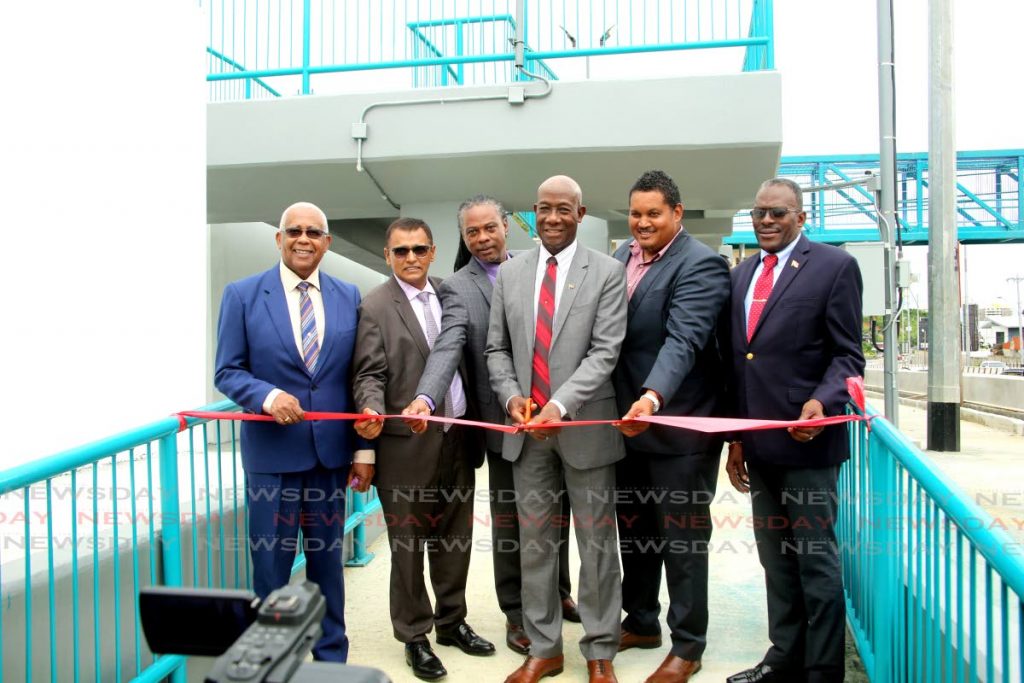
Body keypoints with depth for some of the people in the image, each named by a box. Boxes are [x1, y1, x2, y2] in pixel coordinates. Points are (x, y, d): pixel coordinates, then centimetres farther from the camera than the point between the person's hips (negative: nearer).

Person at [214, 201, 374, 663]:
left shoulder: (349, 296, 4)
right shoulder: (242, 294, -2)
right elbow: (227, 371, -2)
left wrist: (364, 449, 1)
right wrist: (268, 396, -23)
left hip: (332, 451, 2)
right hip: (272, 452, -2)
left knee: (328, 561, 15)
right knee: (271, 565, 10)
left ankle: (331, 658, 33)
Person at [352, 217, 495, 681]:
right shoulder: (375, 307, -5)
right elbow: (369, 375, -9)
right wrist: (373, 411, -28)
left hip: (457, 439, 5)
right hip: (407, 444, -4)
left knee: (455, 538, 16)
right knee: (408, 544, 9)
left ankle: (451, 621, 35)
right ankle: (415, 636, 26)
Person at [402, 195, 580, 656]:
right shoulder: (457, 288, -6)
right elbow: (447, 348, -20)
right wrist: (425, 398, -39)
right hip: (506, 421, -4)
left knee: (557, 514, 19)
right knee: (510, 521, 10)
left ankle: (558, 593, 41)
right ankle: (516, 614, 27)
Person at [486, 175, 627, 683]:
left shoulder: (607, 272, -4)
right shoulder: (509, 273, 7)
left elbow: (605, 351, -11)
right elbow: (496, 348, 10)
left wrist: (560, 404, -21)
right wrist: (511, 395, -8)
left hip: (585, 427, -3)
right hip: (527, 428, 3)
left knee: (597, 543, 9)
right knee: (535, 542, 12)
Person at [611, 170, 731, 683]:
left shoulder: (700, 265, -14)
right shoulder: (623, 256, 9)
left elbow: (683, 340, -28)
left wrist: (653, 397, -42)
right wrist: (621, 405, 5)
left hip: (678, 426, -7)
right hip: (626, 421, 7)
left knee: (682, 540, 7)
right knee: (633, 530, 20)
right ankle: (641, 622, 39)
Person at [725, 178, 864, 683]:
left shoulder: (834, 266, -4)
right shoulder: (742, 273, 13)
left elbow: (847, 355, -7)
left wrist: (822, 402, -26)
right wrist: (736, 437, 13)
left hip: (806, 440, -6)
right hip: (758, 443, 6)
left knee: (816, 560, 5)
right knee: (775, 560, 17)